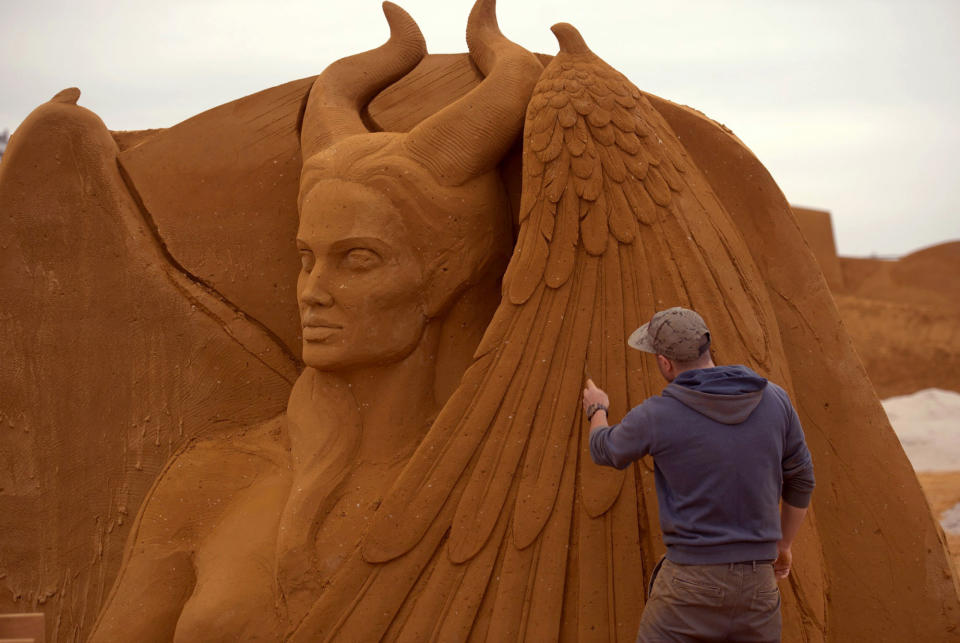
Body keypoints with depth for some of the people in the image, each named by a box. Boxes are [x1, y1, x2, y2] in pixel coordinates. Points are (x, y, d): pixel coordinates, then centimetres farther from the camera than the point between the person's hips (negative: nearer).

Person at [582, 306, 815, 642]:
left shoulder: (656, 416, -10)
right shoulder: (774, 400, -1)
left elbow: (606, 450, 13)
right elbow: (800, 481, 12)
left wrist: (597, 411, 37)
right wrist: (783, 545, 30)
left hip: (691, 585, -3)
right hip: (756, 583, 3)